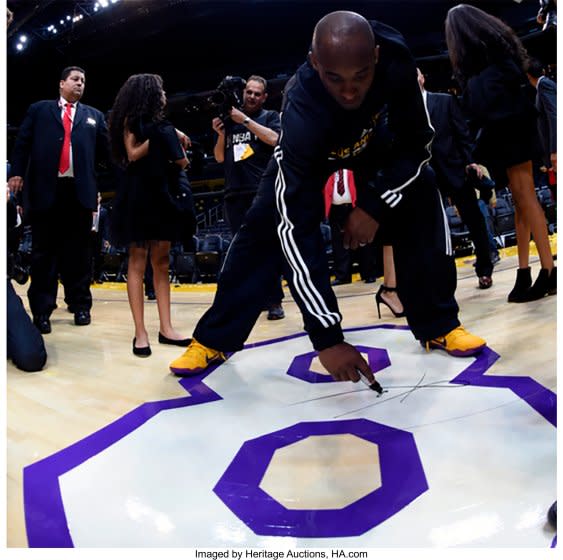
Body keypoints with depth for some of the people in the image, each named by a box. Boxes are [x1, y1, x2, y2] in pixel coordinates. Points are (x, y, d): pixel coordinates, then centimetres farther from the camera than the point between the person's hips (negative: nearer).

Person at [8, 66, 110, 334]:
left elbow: (104, 150, 13)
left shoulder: (94, 116, 20)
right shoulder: (39, 109, 16)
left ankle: (80, 305, 12)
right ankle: (42, 309, 5)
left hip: (79, 190, 1)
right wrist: (17, 172, -4)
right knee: (44, 251, 1)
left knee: (78, 251, 4)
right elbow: (22, 143, 8)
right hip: (45, 188, -1)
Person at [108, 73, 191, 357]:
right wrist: (156, 137, -11)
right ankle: (140, 332, -6)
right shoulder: (130, 120, 3)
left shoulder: (160, 121, 18)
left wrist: (174, 141, 1)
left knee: (161, 262, 3)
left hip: (162, 193, 6)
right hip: (138, 195, -6)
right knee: (137, 261, -6)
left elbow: (181, 162, 17)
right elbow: (132, 155, -9)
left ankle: (166, 328, 5)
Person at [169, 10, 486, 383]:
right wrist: (327, 337, -47)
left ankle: (438, 325, -2)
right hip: (312, 152, -2)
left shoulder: (395, 56, -35)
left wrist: (375, 206, -32)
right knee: (265, 227, -16)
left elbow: (417, 142, -19)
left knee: (421, 202, -17)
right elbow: (297, 229, -45)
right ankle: (213, 340, -1)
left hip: (375, 141, 3)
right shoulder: (301, 111, -43)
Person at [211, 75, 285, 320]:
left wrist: (244, 119, -9)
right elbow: (220, 157, 17)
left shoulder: (270, 116, 11)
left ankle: (274, 301, -4)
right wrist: (221, 133, 0)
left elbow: (273, 138, -11)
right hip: (234, 192, 4)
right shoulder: (230, 120, 18)